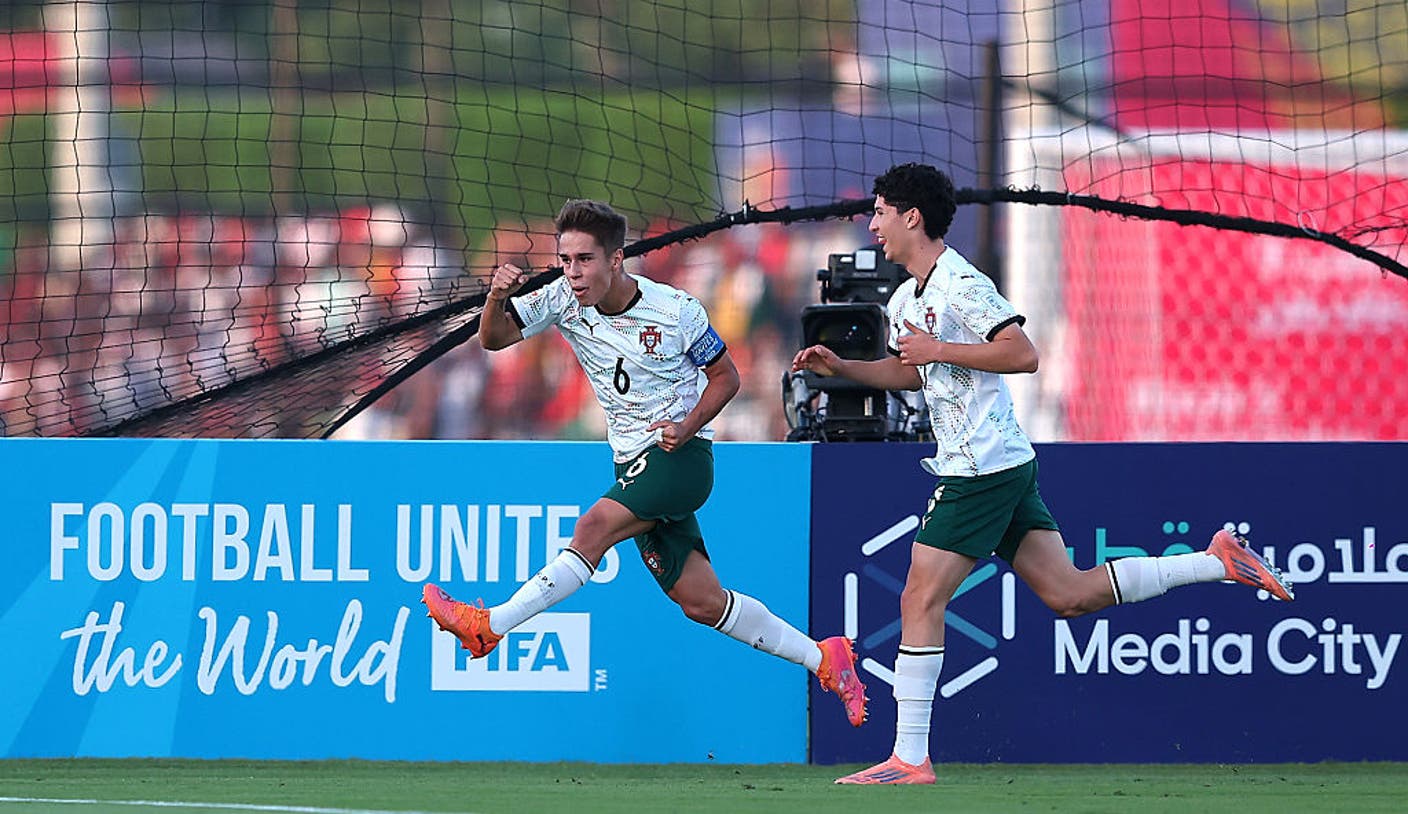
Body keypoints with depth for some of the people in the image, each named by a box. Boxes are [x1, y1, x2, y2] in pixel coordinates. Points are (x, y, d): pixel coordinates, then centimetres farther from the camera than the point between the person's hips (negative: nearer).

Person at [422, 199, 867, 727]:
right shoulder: (565, 299, -3)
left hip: (681, 453, -6)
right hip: (634, 464, 6)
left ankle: (490, 626, -28)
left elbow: (725, 376, -1)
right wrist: (497, 297, -29)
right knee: (701, 602, 4)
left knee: (594, 529, -28)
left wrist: (687, 426, -17)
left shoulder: (676, 311, -13)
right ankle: (823, 659, 15)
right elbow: (493, 338, -7)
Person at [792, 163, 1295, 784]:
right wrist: (839, 367, 18)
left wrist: (939, 349, -19)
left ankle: (909, 759, -6)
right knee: (1070, 595, 6)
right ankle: (1217, 562, 8)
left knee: (920, 600, -8)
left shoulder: (961, 285, -14)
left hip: (982, 469, -10)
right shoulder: (906, 300, 17)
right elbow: (906, 371, 34)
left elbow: (1023, 354, -21)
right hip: (1007, 464, 10)